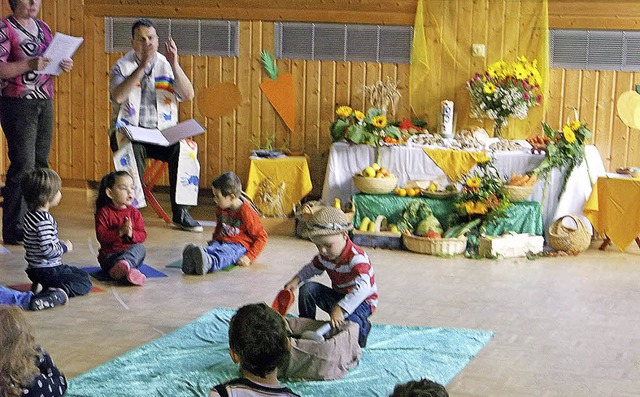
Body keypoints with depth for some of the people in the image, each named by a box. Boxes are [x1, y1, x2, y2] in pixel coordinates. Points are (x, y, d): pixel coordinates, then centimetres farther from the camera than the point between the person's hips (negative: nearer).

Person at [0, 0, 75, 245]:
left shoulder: (43, 28, 15)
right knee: (23, 165, -10)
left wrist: (64, 65, 2)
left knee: (41, 163, 8)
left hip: (45, 104, 7)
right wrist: (29, 65, -27)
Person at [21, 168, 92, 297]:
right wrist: (64, 247, -10)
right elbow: (48, 250, -28)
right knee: (85, 285, -5)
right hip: (47, 271, -10)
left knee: (83, 275, 22)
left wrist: (59, 244, 10)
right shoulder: (44, 220, -24)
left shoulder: (31, 215, 8)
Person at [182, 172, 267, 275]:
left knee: (223, 254, -39)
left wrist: (249, 256, -16)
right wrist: (214, 240, 21)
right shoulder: (220, 208, 13)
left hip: (239, 246, -5)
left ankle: (208, 263, -74)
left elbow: (261, 237, -7)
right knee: (210, 249, -32)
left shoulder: (246, 213, -9)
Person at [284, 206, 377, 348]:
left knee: (346, 317, -38)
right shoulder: (325, 255, -7)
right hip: (338, 296, 7)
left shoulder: (357, 257, -31)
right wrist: (296, 280, -6)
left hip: (362, 300, -7)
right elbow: (312, 268, 15)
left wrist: (340, 309, -57)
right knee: (307, 288, -10)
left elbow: (363, 288, -46)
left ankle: (363, 329, -3)